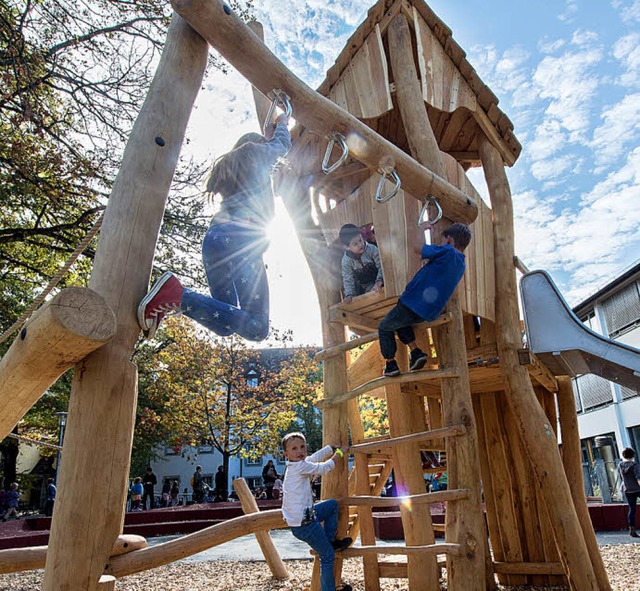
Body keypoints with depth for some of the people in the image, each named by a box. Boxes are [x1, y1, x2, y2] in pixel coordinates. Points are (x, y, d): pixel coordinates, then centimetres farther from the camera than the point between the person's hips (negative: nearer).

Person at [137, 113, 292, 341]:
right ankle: (177, 295, -28)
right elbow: (283, 143, 34)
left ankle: (169, 300, -10)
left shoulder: (225, 165, 31)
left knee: (225, 324, 12)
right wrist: (282, 123, 57)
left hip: (214, 235, 8)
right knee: (257, 328, -14)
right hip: (240, 237, -8)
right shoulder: (257, 152, 16)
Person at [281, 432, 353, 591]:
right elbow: (325, 468, -10)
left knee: (332, 504, 22)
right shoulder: (301, 466, -18)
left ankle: (330, 540, 25)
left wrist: (334, 447, 23)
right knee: (328, 556, 3)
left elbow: (317, 456, 19)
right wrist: (340, 452, 4)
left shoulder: (300, 464, 8)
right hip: (304, 525, -9)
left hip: (304, 516, 9)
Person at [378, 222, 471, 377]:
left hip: (412, 304, -8)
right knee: (400, 322, 34)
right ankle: (416, 352, 20)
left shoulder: (447, 252, -17)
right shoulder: (461, 264, 7)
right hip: (428, 313, 8)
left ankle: (390, 364, 24)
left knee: (384, 328, 15)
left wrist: (421, 228, 3)